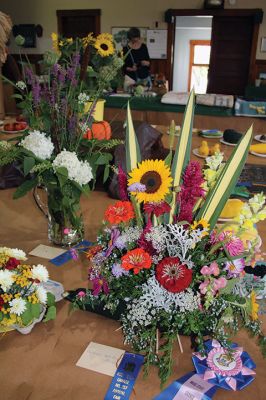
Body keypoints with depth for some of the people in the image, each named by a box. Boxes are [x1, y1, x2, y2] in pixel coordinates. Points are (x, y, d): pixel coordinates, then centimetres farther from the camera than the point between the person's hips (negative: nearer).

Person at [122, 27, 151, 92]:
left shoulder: (143, 47, 8)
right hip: (131, 78, -3)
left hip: (145, 77, 3)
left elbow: (149, 61, 14)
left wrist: (147, 63, -9)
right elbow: (123, 66, 0)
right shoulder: (126, 49, -2)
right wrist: (131, 69, -18)